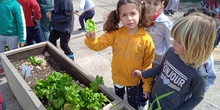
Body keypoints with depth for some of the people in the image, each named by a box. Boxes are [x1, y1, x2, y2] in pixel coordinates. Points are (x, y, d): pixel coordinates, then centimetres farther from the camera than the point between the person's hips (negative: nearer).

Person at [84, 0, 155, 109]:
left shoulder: (146, 39, -21)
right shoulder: (115, 33, -15)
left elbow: (147, 65, -13)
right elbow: (98, 45, -13)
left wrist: (147, 85, -7)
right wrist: (91, 39, -35)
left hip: (134, 80, -2)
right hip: (117, 77, 3)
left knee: (132, 104, 22)